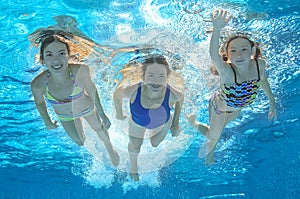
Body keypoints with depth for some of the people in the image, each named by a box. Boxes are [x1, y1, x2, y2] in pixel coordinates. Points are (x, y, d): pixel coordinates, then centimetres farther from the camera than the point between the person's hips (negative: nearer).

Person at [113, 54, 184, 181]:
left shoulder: (174, 94, -41)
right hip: (137, 123, 0)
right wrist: (119, 114, -4)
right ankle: (133, 164, 64)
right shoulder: (131, 90, -45)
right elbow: (117, 94, -20)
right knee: (135, 146, 29)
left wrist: (176, 123, -5)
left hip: (162, 124, 0)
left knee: (155, 144, 31)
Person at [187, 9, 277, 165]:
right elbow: (214, 55, -68)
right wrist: (217, 30, -87)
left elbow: (263, 80, -3)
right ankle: (193, 121, 48)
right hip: (219, 106, -4)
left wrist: (272, 104, 5)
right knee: (213, 136, 18)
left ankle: (210, 149, 62)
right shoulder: (227, 72, -44)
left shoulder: (260, 64, -28)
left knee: (220, 128, 31)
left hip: (237, 108, 5)